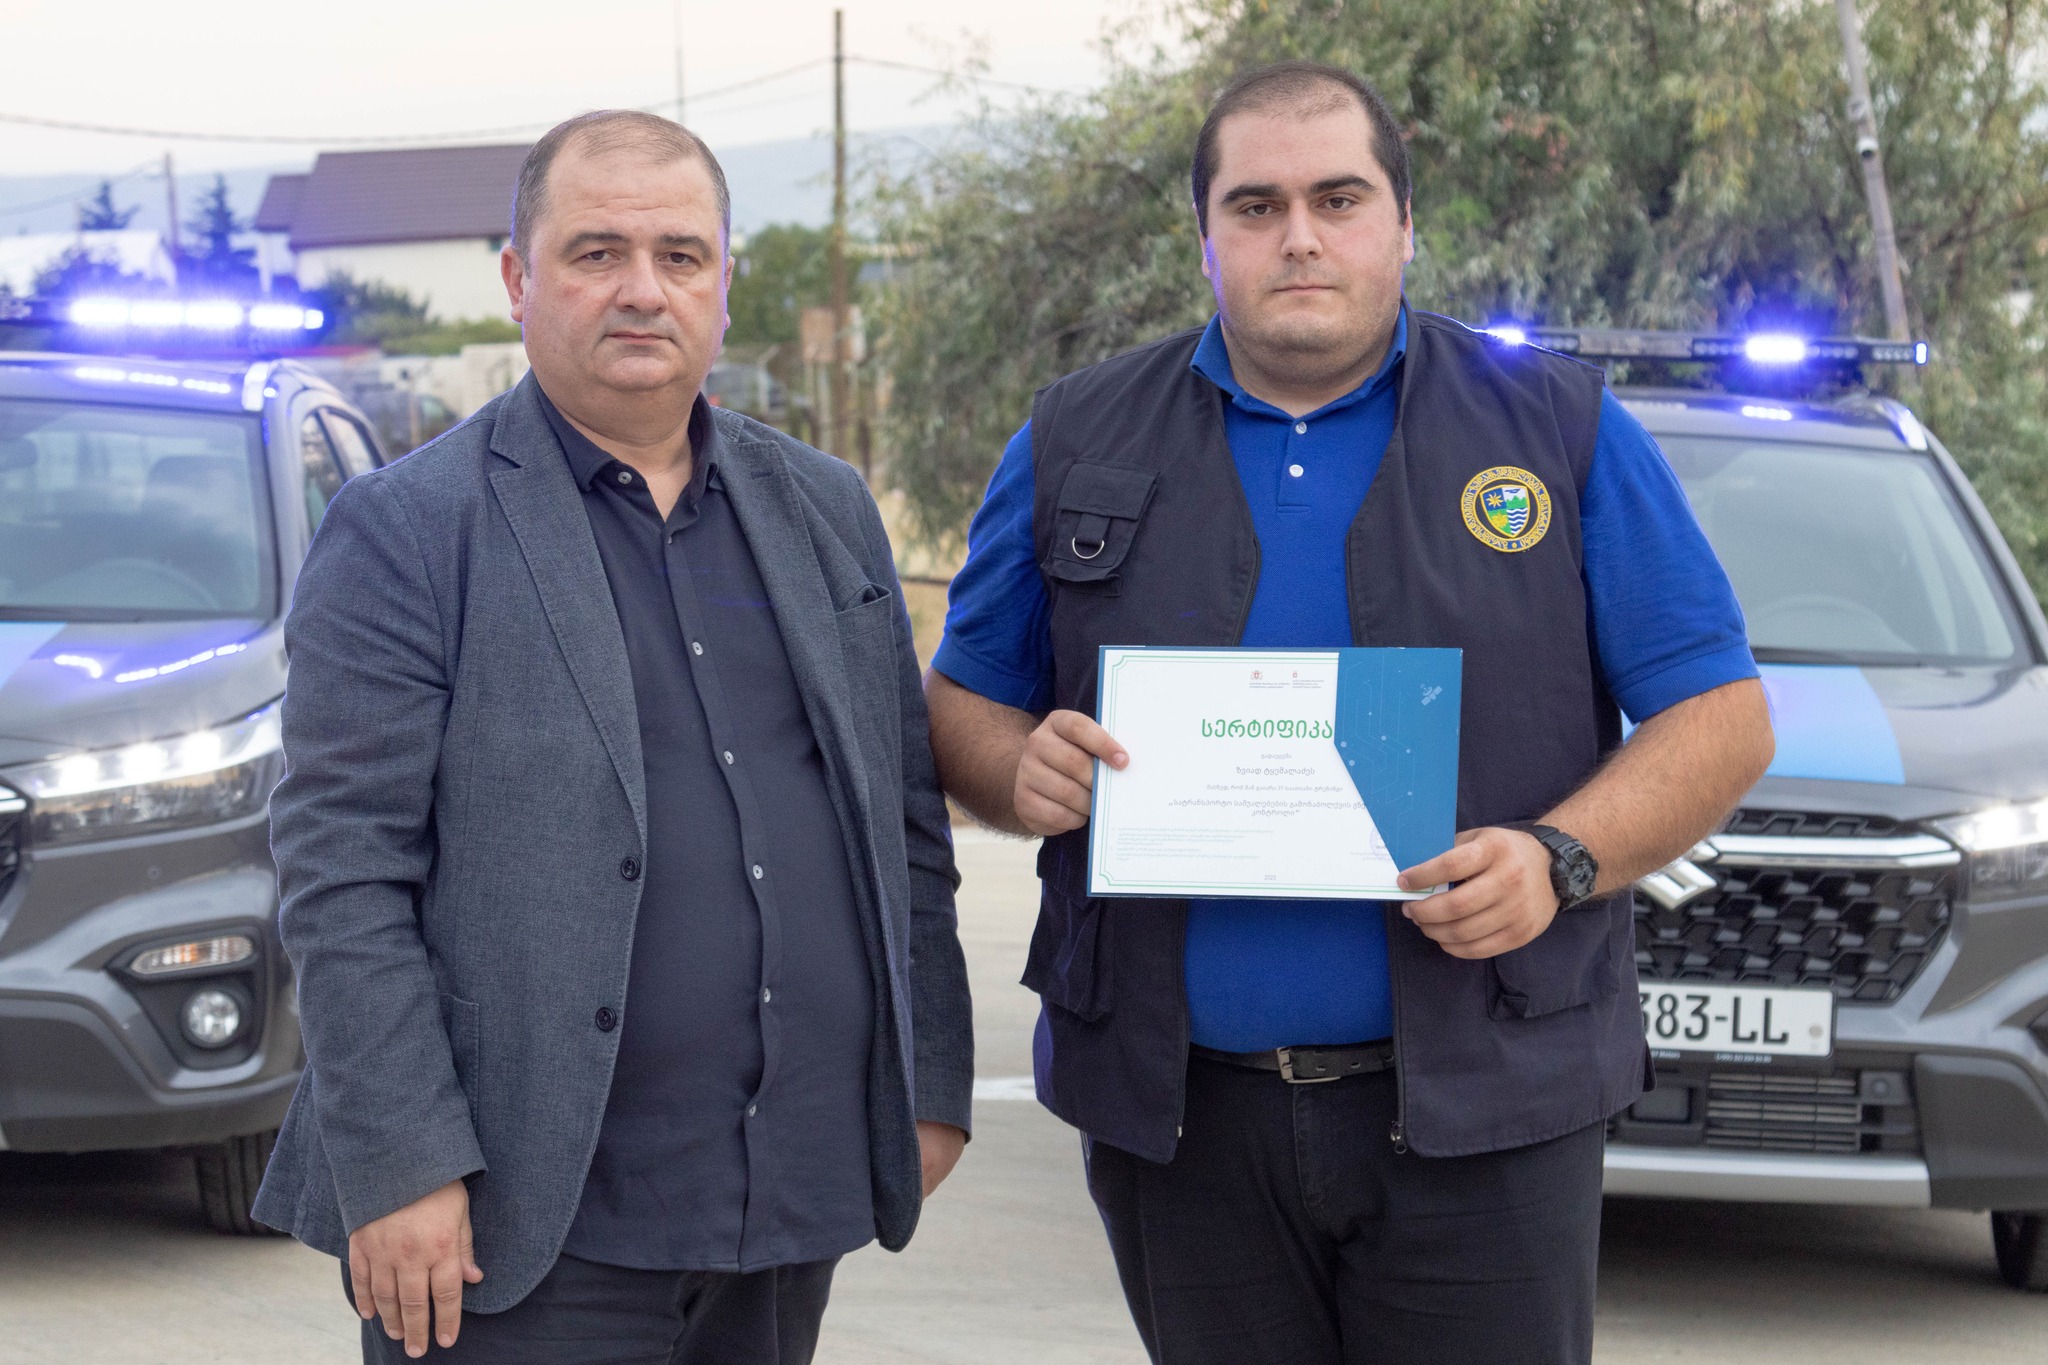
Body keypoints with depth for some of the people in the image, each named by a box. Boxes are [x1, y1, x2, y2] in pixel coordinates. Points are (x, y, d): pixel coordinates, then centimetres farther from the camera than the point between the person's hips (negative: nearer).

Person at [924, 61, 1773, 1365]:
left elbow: (1722, 716, 2)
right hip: (1183, 1120, 2)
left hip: (1479, 1111, -2)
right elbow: (964, 704, 13)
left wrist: (1561, 860, -16)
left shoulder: (1561, 428, 3)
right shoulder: (1078, 444, 9)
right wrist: (1023, 774, -11)